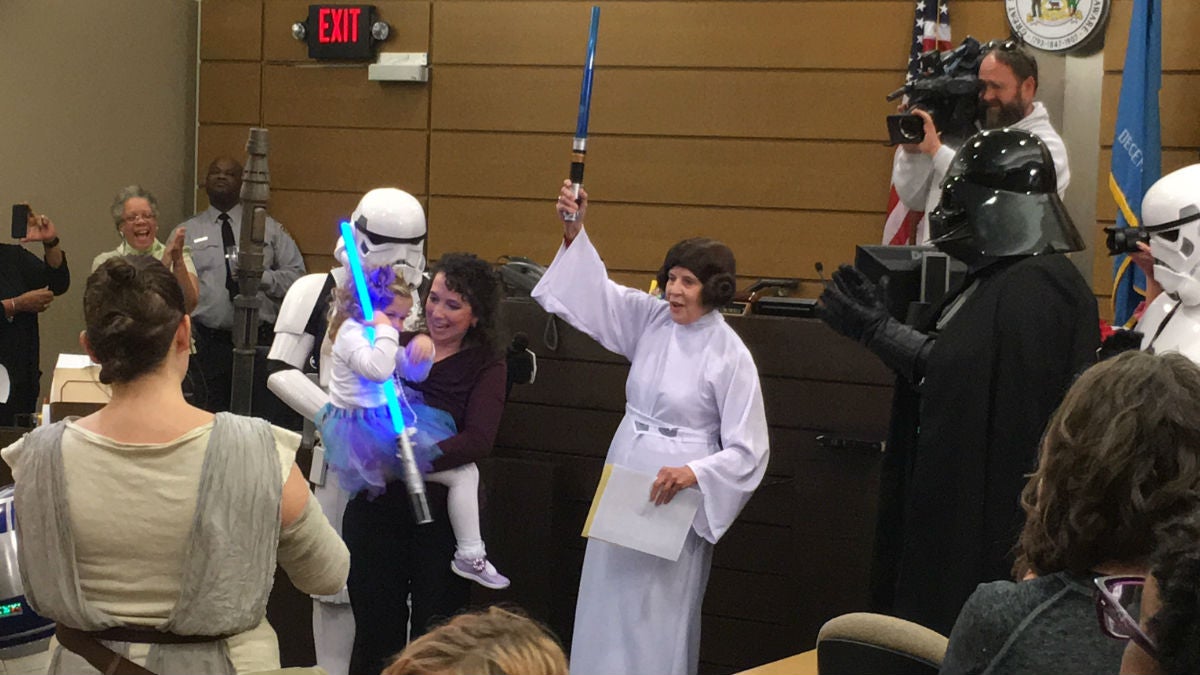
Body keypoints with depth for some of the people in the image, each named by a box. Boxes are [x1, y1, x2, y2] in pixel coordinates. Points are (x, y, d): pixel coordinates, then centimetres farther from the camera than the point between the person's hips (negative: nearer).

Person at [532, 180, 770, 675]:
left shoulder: (730, 355, -14)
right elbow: (595, 291, 5)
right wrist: (575, 232, -9)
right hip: (625, 477, 6)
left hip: (676, 492, -6)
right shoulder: (651, 319, 1)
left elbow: (747, 450, -13)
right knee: (609, 597, 10)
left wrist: (693, 473, -26)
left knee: (660, 611, 0)